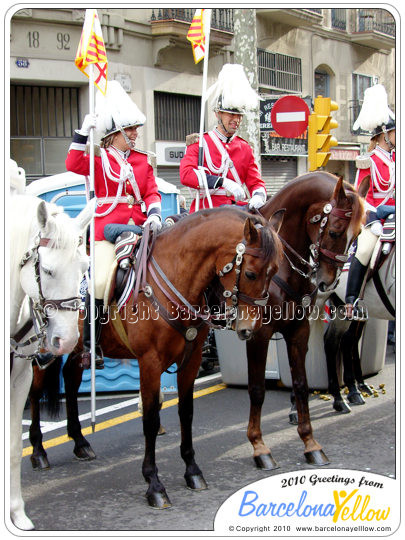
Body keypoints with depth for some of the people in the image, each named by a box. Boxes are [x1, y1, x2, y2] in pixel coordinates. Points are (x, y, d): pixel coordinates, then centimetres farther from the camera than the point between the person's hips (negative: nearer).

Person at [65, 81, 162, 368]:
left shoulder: (142, 159, 15)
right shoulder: (99, 158, 4)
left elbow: (152, 192, 9)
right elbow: (74, 164, -16)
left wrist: (154, 213, -10)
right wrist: (83, 134, -18)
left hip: (139, 227, 4)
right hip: (108, 227, -4)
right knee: (101, 280, -17)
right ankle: (91, 345, -6)